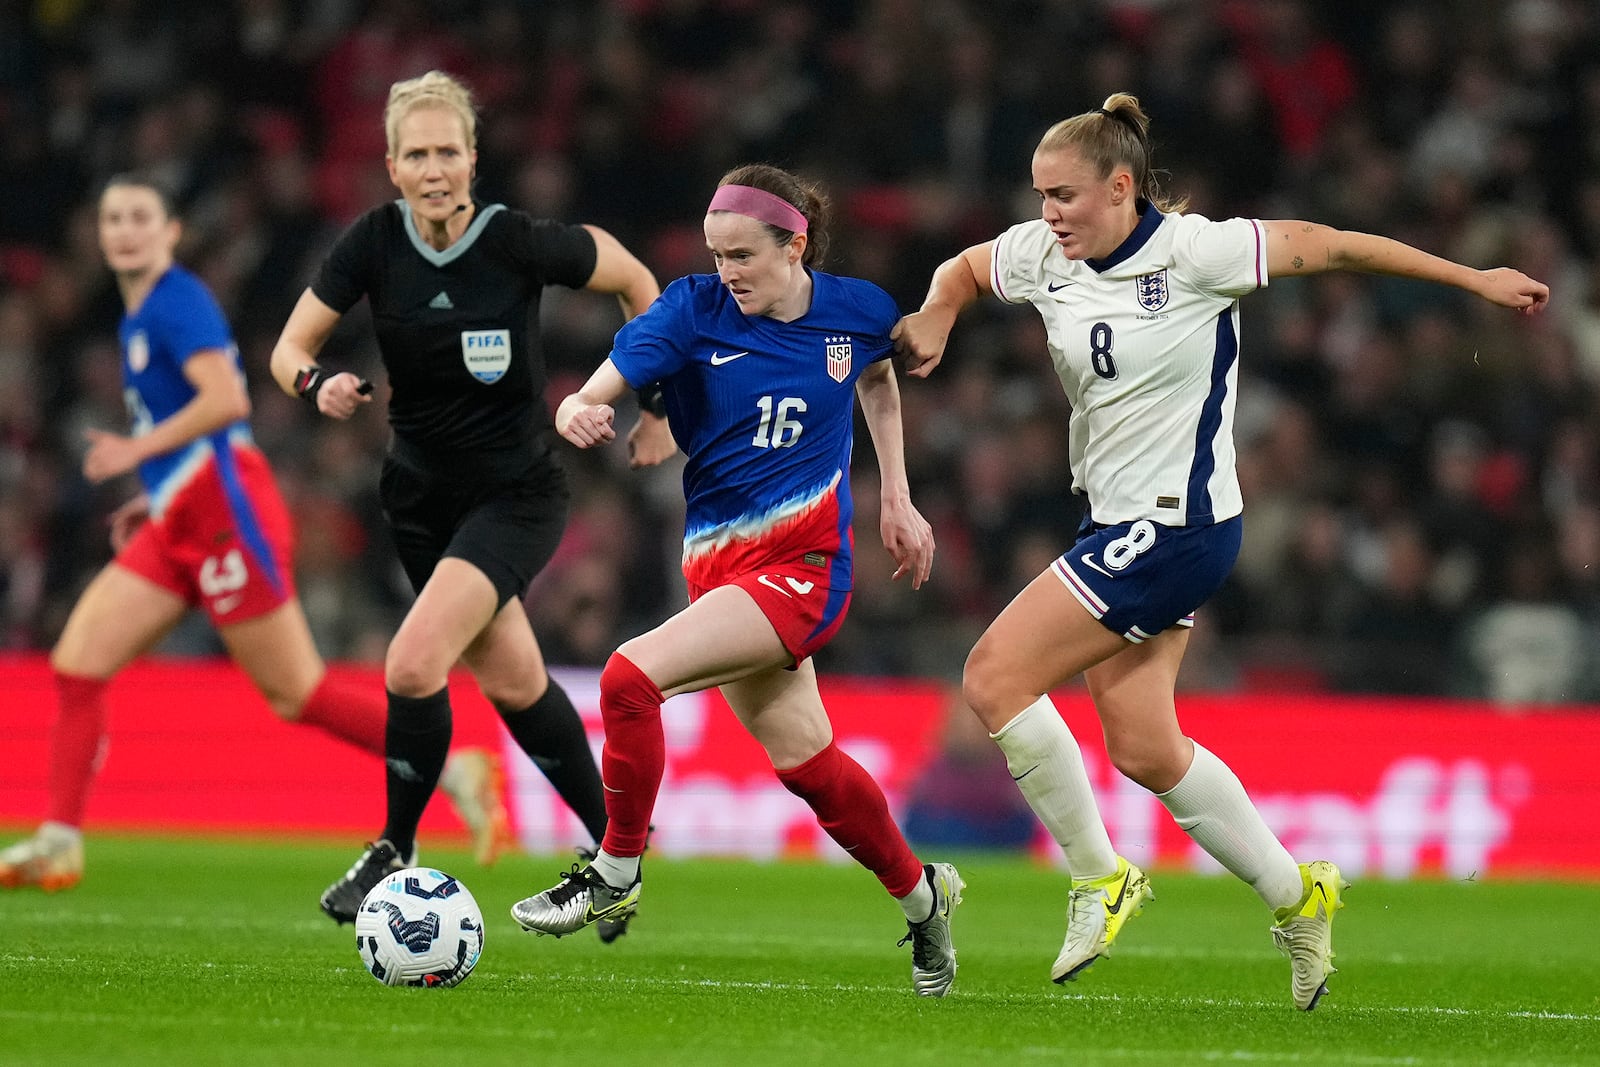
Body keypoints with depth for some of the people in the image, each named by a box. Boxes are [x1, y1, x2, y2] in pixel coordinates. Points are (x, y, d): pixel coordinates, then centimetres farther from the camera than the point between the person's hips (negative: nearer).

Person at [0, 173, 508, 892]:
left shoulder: (177, 301, -9)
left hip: (225, 513, -9)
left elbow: (227, 399, -22)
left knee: (297, 696, -6)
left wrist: (139, 449, -18)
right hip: (178, 528, 10)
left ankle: (458, 770, 3)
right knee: (77, 662, -1)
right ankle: (59, 844, -1)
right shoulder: (139, 318, 19)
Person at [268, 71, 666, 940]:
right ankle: (614, 844, 32)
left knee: (413, 665, -22)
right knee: (515, 682, 13)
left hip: (515, 495, -4)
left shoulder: (517, 243, -19)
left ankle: (396, 852, -3)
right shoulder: (375, 242, -11)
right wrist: (317, 383, -28)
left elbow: (633, 279, -2)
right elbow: (290, 348, -6)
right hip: (421, 493, 4)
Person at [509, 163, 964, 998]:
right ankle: (920, 895, 36)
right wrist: (577, 411, -41)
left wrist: (897, 500, 20)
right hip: (717, 561, 4)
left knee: (632, 676, -23)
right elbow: (603, 386, -16)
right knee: (803, 761, 12)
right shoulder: (694, 310, -5)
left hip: (804, 561, -4)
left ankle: (615, 874, -6)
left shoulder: (858, 311, -2)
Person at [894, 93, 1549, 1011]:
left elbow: (1329, 247, -8)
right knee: (1141, 747, 7)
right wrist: (936, 317, 0)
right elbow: (964, 270, 24)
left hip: (1176, 527, -7)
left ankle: (1100, 880, 1)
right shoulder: (1042, 256, 3)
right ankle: (1295, 894, 23)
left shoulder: (1194, 252, -16)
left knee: (995, 678, -13)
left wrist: (1474, 279, -2)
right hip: (1119, 526, 7)